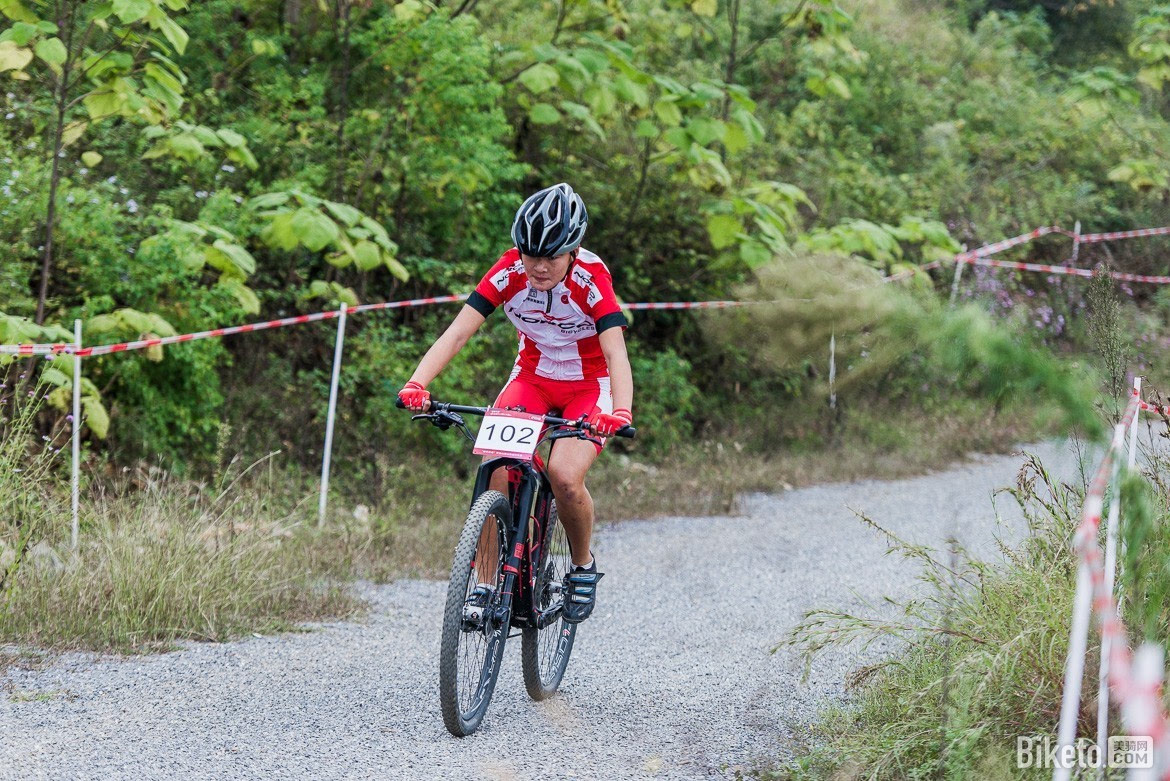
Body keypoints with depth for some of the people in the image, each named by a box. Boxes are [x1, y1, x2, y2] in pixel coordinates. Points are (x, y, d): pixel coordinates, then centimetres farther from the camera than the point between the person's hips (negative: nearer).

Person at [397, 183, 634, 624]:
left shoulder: (592, 279, -26)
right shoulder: (509, 273, -19)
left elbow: (617, 355, -35)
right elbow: (457, 334, -25)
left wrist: (621, 411, -54)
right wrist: (416, 384, -41)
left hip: (588, 386, -3)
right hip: (532, 377, 3)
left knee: (564, 474, -27)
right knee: (495, 466, -24)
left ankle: (584, 566, 1)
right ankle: (485, 584, -15)